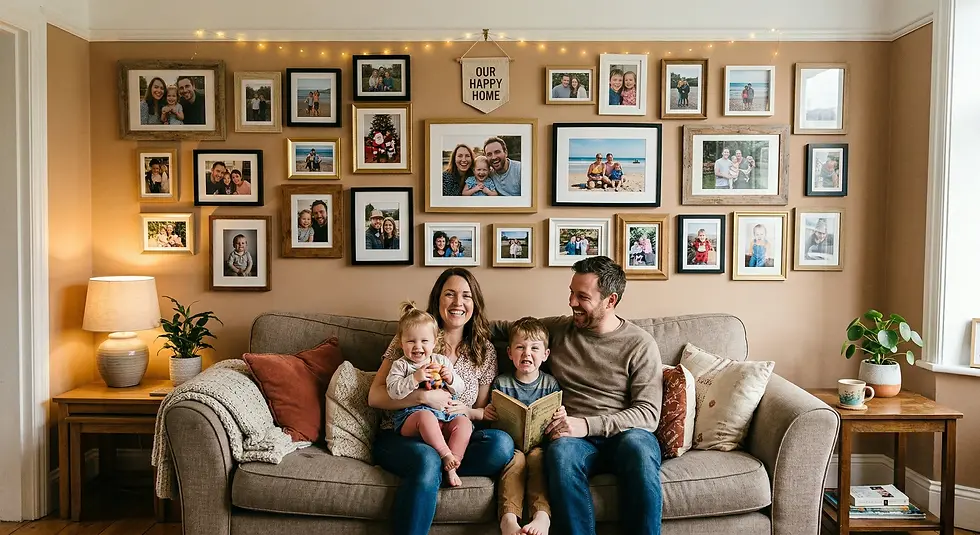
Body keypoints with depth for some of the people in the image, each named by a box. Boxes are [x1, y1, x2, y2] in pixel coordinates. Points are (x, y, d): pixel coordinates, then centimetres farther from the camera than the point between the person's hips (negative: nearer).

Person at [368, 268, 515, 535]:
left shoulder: (485, 352, 9)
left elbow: (483, 411, 15)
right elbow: (375, 397, -2)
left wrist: (467, 412, -9)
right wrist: (423, 397, -17)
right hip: (400, 436, -3)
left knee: (501, 443, -28)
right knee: (426, 459, -37)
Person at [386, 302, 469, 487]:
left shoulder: (442, 361, 15)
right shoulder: (400, 365, 5)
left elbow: (459, 388, 14)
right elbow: (393, 391, -11)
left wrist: (450, 379, -7)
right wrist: (415, 378, -21)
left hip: (444, 416, 4)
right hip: (411, 417, -4)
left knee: (464, 422, -25)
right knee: (426, 416, -37)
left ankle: (451, 467, -25)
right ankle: (446, 455, -28)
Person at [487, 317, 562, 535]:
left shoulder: (550, 384, 8)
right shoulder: (501, 383, 7)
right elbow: (495, 422, 9)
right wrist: (488, 413, -14)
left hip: (539, 441, 0)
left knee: (537, 456, -32)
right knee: (516, 458, -32)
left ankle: (542, 515, -42)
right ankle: (508, 517, -43)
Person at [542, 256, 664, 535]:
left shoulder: (640, 344, 3)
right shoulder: (557, 329, 13)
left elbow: (648, 412, -4)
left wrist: (588, 424, -16)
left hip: (624, 434, -1)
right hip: (575, 437, 1)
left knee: (638, 445, -37)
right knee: (561, 451, -35)